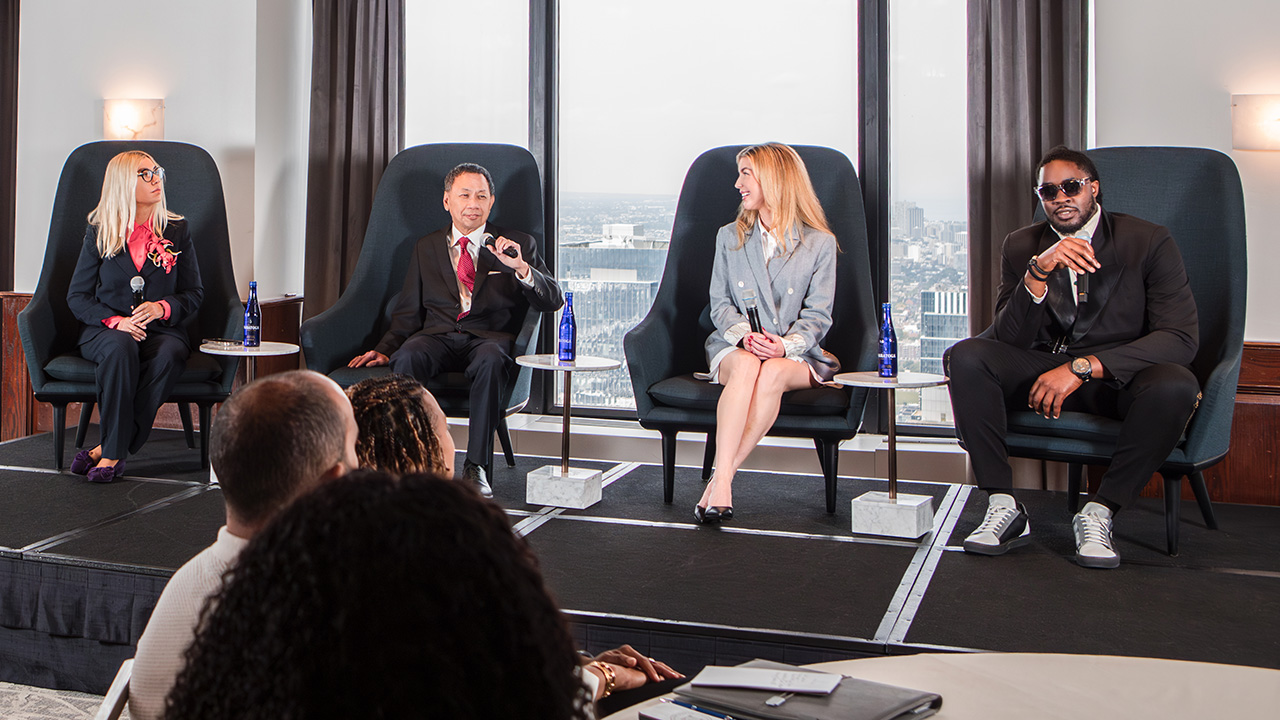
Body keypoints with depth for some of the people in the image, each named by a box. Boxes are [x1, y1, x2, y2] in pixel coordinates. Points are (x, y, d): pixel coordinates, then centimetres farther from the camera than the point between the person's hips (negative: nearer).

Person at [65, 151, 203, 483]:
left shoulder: (177, 231, 11)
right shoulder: (98, 234, 8)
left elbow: (194, 293, 9)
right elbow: (77, 296, 6)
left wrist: (163, 307, -13)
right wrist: (115, 320, -14)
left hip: (161, 330, 1)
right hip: (106, 330, -1)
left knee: (170, 354, -36)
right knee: (121, 348, -37)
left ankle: (109, 450, -31)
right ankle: (116, 452, -31)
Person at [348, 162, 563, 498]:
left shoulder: (519, 244, 15)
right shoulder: (426, 247, 23)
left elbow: (553, 301, 3)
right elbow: (408, 311, 21)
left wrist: (521, 268, -16)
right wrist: (385, 349, 3)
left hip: (489, 338, -2)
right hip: (438, 336, 2)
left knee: (489, 360, -39)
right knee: (407, 358, -34)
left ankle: (476, 466, -35)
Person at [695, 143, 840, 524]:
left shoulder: (819, 243, 5)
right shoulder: (729, 237, 15)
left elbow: (817, 315, 1)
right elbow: (720, 304, 9)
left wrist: (786, 345, -19)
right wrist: (744, 335, -12)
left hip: (796, 353, -1)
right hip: (734, 345, 1)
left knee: (773, 373, -37)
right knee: (746, 367, -36)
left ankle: (720, 479, -38)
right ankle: (723, 483, -45)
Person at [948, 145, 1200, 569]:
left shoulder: (1148, 242, -5)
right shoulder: (1022, 247, 3)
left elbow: (1181, 338, -16)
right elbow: (1009, 340, -6)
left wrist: (1081, 367, -25)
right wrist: (1038, 271, -24)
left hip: (1119, 378, -2)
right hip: (1042, 370, 2)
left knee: (1176, 386, -35)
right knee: (967, 356, -24)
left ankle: (1100, 513, -19)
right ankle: (1003, 508, -20)